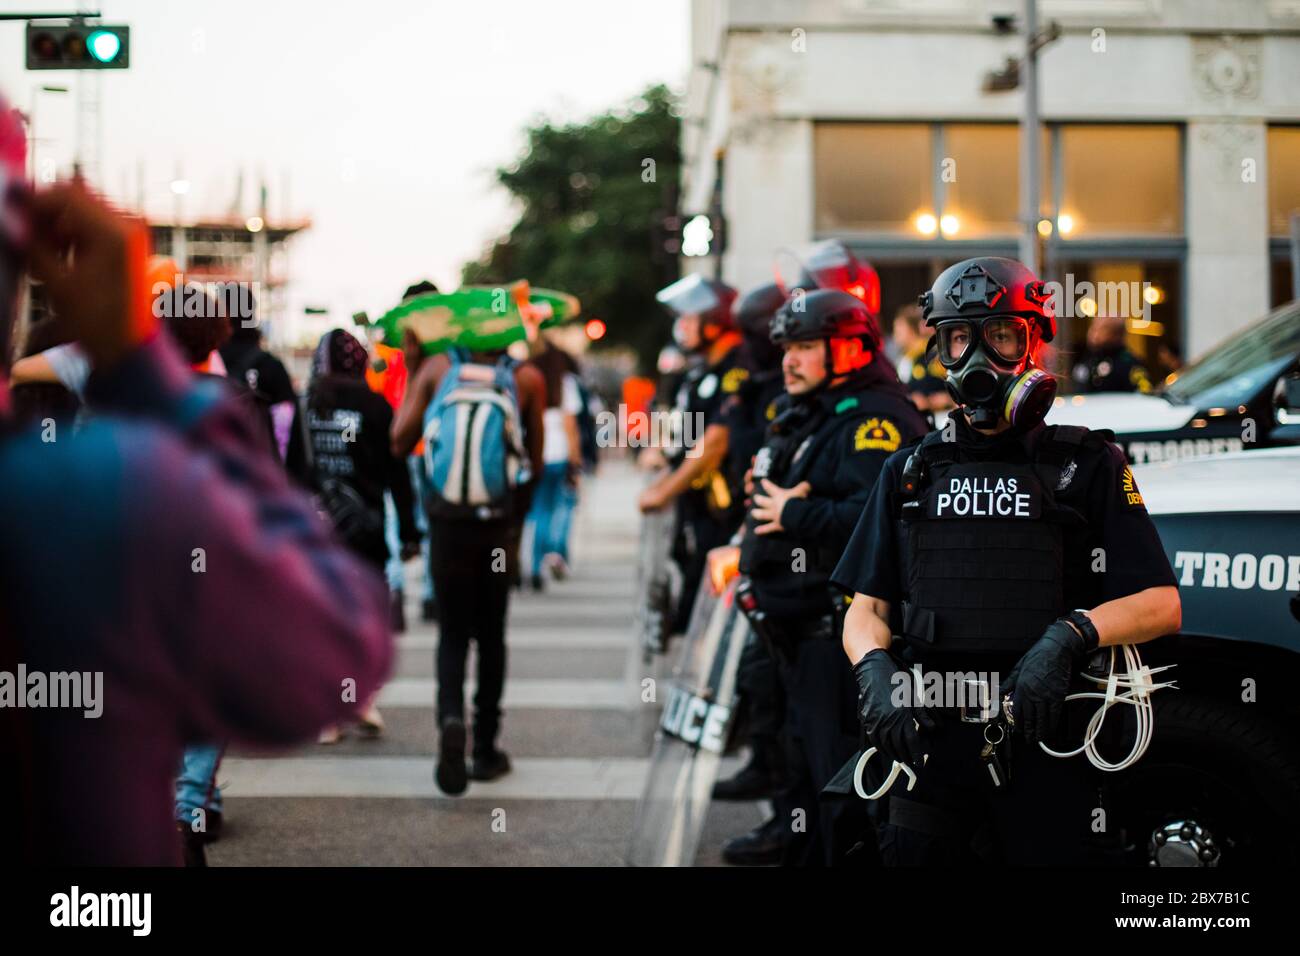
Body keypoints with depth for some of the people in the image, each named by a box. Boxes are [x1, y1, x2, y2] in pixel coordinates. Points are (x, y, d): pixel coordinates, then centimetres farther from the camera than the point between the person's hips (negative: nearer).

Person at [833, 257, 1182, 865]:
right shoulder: (910, 472, 16)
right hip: (928, 743, 2)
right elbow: (866, 610, 13)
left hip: (1043, 748, -2)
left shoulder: (1086, 465, 6)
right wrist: (875, 674, -9)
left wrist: (1069, 636, -18)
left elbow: (1161, 606, -1)